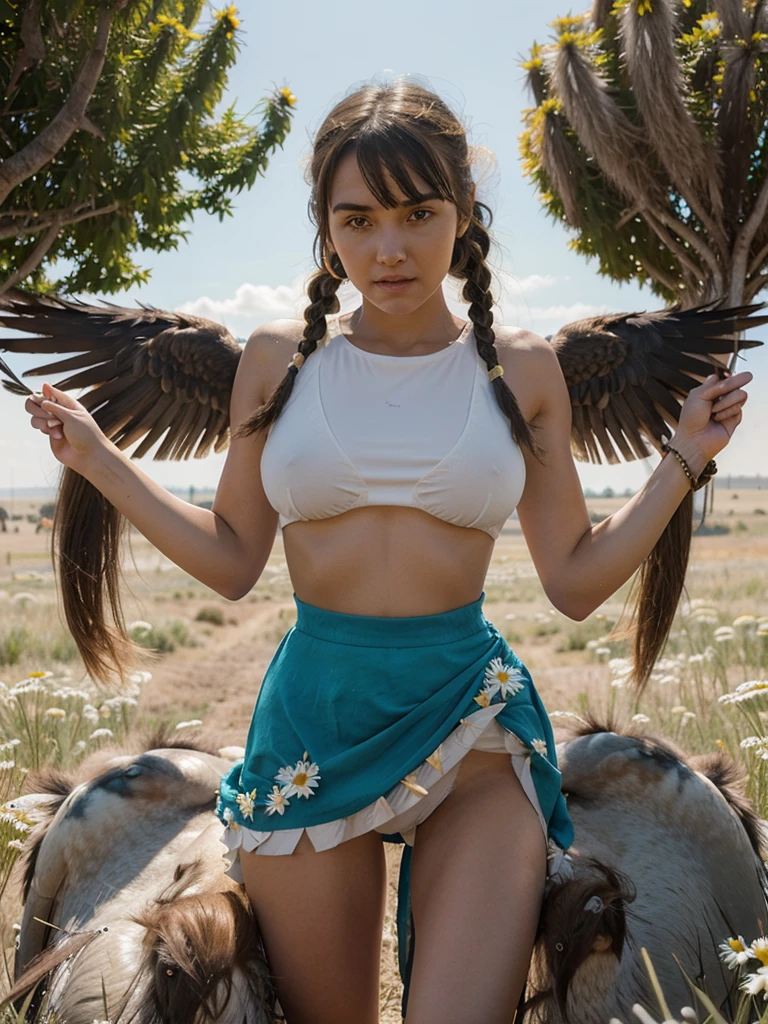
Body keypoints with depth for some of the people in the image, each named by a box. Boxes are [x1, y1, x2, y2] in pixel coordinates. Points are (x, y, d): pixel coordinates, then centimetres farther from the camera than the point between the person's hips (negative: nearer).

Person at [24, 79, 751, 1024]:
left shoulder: (521, 367, 3)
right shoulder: (279, 357, 3)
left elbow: (575, 584, 5)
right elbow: (232, 562, 8)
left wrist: (687, 455, 1)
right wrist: (96, 459, 4)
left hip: (471, 710, -1)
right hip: (311, 716, 1)